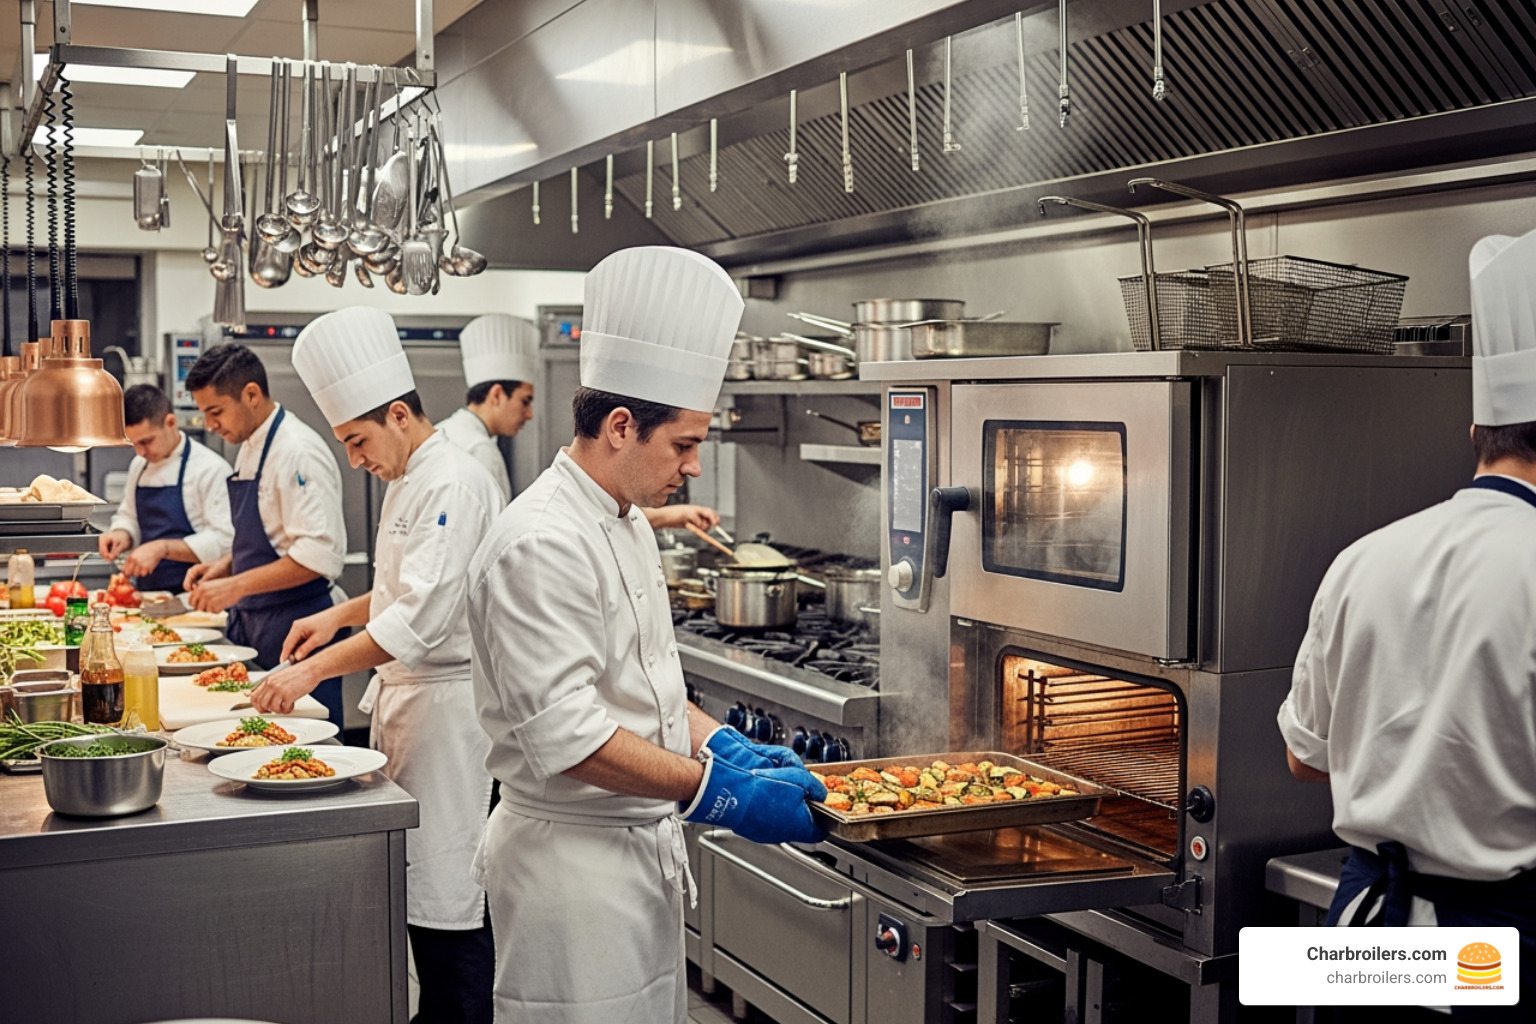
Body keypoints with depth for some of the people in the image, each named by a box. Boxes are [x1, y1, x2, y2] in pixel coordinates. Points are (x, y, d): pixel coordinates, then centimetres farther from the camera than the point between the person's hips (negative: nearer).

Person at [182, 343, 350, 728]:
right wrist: (223, 566, 8)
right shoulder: (250, 448, 13)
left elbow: (319, 554, -24)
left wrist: (236, 586, -23)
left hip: (293, 627, -9)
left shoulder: (298, 453, -17)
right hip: (253, 623, 9)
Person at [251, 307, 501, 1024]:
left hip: (448, 703, -10)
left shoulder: (454, 484, -18)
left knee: (447, 894, -6)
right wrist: (341, 614, 10)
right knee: (413, 881, 14)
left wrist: (316, 670, -28)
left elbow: (423, 618, -26)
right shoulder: (408, 482, 15)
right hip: (407, 696, 10)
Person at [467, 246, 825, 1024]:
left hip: (642, 843, 10)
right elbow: (566, 734, -27)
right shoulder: (541, 544, -22)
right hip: (574, 859, -10)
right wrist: (718, 791, -24)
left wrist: (725, 746, 5)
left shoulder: (626, 523, 11)